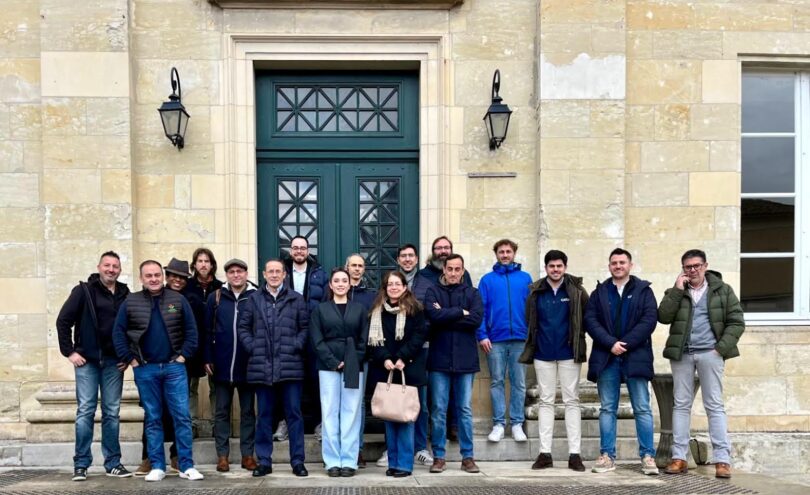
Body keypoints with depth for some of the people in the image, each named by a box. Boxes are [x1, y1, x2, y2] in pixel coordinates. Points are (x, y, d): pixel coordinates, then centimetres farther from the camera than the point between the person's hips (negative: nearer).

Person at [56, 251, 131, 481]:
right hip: (87, 360, -2)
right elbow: (63, 320, -2)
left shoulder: (126, 296, 6)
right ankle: (81, 464, 8)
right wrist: (69, 351, -6)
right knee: (85, 411, 0)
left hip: (114, 362, 2)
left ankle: (113, 463, 13)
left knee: (112, 413, 7)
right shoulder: (84, 291, -1)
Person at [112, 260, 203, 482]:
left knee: (182, 416, -2)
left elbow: (191, 331, 5)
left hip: (174, 367, 0)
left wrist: (183, 356, -3)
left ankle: (187, 466, 5)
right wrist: (130, 360, -1)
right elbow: (118, 333, 5)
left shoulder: (178, 300, 4)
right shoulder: (130, 302, 4)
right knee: (153, 419, 7)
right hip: (145, 369, 1)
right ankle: (157, 466, 15)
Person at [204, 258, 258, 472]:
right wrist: (208, 359, -1)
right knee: (222, 411, 8)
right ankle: (222, 455, 17)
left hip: (248, 365, -1)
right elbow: (207, 330, 4)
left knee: (248, 411, 8)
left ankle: (247, 454, 16)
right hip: (222, 365, 1)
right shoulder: (215, 298, 3)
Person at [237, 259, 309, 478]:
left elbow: (305, 327, 6)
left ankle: (297, 461, 11)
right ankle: (264, 461, 19)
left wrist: (296, 346, -6)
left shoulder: (296, 298, 6)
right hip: (262, 366, 1)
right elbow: (243, 327, 10)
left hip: (290, 366, -1)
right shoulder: (254, 298, 9)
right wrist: (252, 347, -2)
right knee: (264, 415, 9)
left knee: (294, 413, 3)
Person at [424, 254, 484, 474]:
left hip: (465, 359, 1)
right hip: (439, 359, -1)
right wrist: (461, 312, -9)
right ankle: (438, 456, 13)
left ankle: (467, 456, 17)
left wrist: (446, 316, -9)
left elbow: (477, 319, -10)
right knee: (438, 410, 3)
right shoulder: (433, 292, 6)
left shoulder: (472, 293, 8)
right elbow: (434, 315, -14)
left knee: (465, 410, 8)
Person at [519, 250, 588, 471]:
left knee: (572, 401, 3)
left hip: (569, 354, -2)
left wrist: (577, 339, 1)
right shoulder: (536, 291, 2)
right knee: (546, 401, 7)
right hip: (543, 354, 2)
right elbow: (530, 321, 10)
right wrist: (535, 343, 7)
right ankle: (545, 453, 11)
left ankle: (574, 453, 8)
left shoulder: (576, 290, -4)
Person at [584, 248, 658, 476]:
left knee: (642, 409, 1)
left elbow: (649, 320, -5)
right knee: (607, 409, 6)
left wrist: (626, 344, -13)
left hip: (635, 357, -2)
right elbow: (590, 320, 1)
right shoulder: (599, 292, 11)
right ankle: (607, 456, 11)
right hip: (606, 358, 2)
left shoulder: (643, 290, 6)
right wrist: (610, 343, -12)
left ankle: (648, 456, 7)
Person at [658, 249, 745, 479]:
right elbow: (663, 317, -5)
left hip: (709, 353, -2)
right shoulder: (676, 291, 10)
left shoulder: (722, 290, 6)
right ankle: (679, 457, 6)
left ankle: (722, 459, 0)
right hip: (681, 354, 2)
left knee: (714, 406, -2)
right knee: (681, 404, 3)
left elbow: (736, 322, 2)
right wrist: (677, 290, -9)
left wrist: (721, 348, -9)